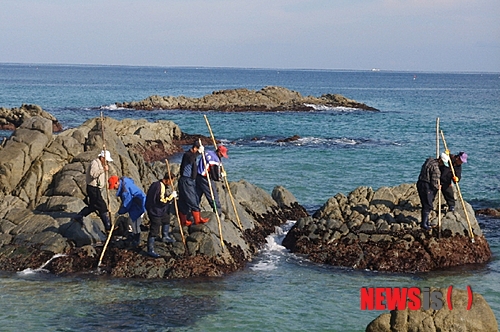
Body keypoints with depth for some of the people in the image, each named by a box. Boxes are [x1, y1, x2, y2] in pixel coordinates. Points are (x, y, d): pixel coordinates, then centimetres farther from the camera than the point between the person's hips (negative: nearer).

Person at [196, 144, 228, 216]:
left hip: (198, 177, 9)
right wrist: (222, 175, 6)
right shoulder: (216, 160, -18)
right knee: (214, 196, 3)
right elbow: (216, 177, -16)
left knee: (197, 196, 18)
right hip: (205, 179, -9)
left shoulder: (207, 152, 7)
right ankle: (218, 213, 9)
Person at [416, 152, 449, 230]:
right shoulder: (435, 167, -17)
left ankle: (426, 222, 22)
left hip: (420, 184, 10)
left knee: (425, 205, 15)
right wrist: (438, 187, 4)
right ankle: (424, 223, -6)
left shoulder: (429, 160, 11)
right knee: (428, 205, -5)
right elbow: (433, 183, -17)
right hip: (426, 186, -10)